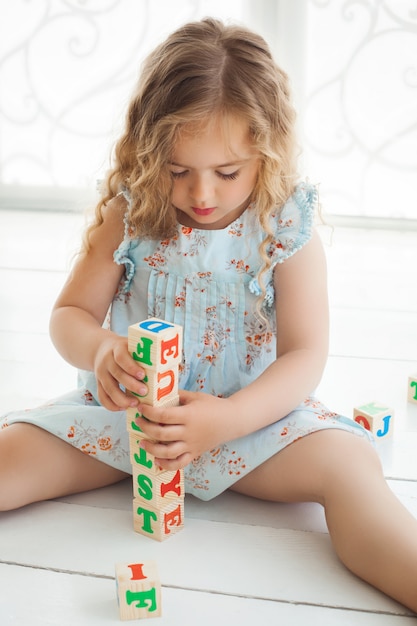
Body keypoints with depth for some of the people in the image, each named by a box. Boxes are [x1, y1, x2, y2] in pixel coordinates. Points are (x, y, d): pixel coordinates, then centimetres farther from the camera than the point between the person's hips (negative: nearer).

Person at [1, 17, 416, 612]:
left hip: (253, 413, -1)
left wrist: (228, 420, -29)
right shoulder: (127, 217, -5)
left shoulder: (288, 230, -10)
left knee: (348, 464, -28)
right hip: (129, 409, 2)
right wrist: (99, 349, -26)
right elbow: (70, 313, 1)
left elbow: (305, 355, -12)